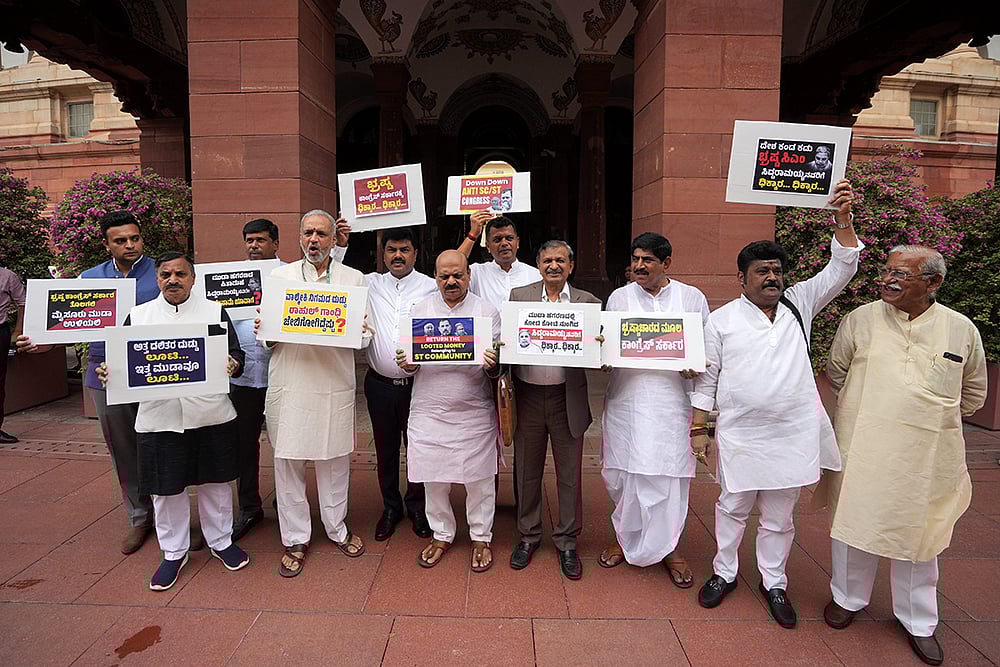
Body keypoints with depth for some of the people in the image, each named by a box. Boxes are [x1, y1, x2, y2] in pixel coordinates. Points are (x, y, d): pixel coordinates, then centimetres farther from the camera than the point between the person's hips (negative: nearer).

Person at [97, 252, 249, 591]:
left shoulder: (214, 311, 4)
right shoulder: (137, 315, 6)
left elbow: (236, 354, 4)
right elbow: (124, 362, 9)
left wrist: (233, 365, -18)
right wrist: (110, 372, -13)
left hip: (211, 415, 0)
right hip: (159, 419, 1)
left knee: (215, 481, 12)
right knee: (165, 488, 10)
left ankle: (221, 541, 32)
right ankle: (173, 552, 30)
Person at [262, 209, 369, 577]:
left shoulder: (354, 279, 8)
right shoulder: (279, 276, 10)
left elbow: (365, 335, 6)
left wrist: (358, 333, -17)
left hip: (334, 383, 0)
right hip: (289, 382, 0)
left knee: (335, 459, 10)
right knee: (287, 460, 5)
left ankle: (337, 529, 30)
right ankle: (295, 539, 21)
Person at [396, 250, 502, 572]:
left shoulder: (488, 311, 0)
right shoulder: (420, 310, 5)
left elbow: (497, 367, 1)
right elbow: (411, 361, 8)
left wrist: (492, 365, -22)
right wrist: (407, 364, -15)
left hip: (474, 412, -1)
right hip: (429, 410, 2)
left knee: (479, 479, 8)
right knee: (433, 478, 11)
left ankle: (481, 537, 29)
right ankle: (441, 534, 33)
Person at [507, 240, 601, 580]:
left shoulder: (587, 301, 3)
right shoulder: (518, 295, 3)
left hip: (568, 398, 0)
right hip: (528, 396, 1)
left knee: (569, 474, 10)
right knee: (527, 471, 14)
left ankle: (567, 542, 29)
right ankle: (529, 535, 34)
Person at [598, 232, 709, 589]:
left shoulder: (693, 298, 5)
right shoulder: (618, 298, 9)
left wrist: (695, 368, -12)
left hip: (672, 401, -1)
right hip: (626, 397, 2)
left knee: (670, 475, 2)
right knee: (623, 473, 8)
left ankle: (667, 547, 23)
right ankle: (627, 538, 29)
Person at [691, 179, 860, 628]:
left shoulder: (799, 304, 6)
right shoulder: (722, 320, -1)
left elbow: (841, 268, 1)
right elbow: (706, 378, 0)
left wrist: (843, 219, -11)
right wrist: (699, 428, -2)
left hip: (792, 435, 2)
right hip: (739, 435, -2)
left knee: (779, 515, 14)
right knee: (733, 507, 13)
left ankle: (774, 583, 31)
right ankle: (724, 573, 32)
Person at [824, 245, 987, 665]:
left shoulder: (961, 330, -2)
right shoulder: (860, 321, -5)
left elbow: (974, 392, 14)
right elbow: (836, 372, 11)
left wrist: (934, 421, 13)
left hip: (927, 459, 1)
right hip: (862, 451, 0)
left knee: (918, 535, 13)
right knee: (854, 522, 11)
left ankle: (918, 622, 34)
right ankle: (848, 598, 35)